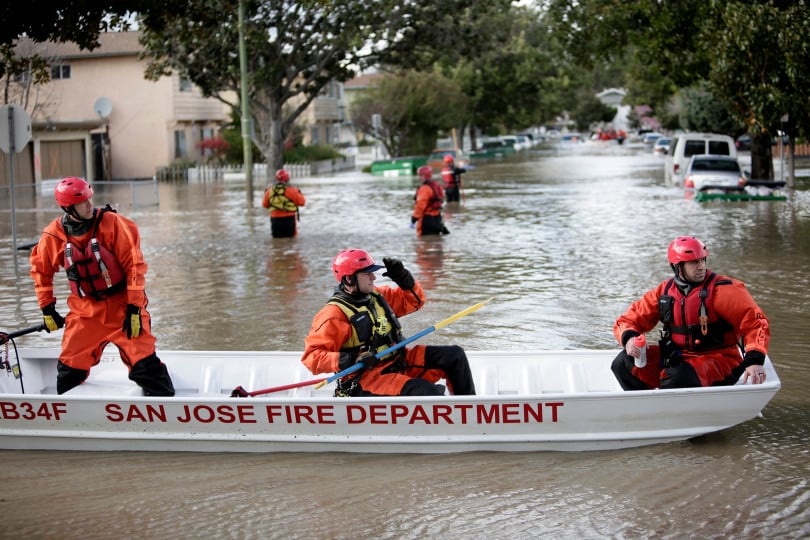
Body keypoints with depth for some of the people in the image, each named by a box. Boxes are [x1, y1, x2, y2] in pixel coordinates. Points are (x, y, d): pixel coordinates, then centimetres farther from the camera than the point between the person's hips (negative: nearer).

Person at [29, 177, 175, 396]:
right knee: (70, 369, 7)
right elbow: (41, 269, 11)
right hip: (84, 311, 3)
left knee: (145, 364, -9)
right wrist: (47, 309, 11)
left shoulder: (113, 224, -15)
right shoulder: (54, 235, -6)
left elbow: (134, 265, -14)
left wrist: (134, 308, -15)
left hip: (122, 306, -3)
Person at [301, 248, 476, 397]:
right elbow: (311, 356, -20)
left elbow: (414, 301, 20)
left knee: (454, 355, 0)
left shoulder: (377, 296, 9)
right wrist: (349, 361, -32)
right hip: (366, 380, -8)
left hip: (399, 362, 9)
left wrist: (404, 278, 0)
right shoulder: (334, 314, -15)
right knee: (427, 392, -30)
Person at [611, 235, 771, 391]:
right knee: (624, 363, -10)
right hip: (676, 358, 6)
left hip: (718, 361, -6)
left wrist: (755, 361, -31)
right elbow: (627, 320, 7)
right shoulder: (664, 292, 3)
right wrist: (629, 338, -17)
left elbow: (755, 322, -17)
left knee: (678, 376, -37)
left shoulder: (721, 290, -11)